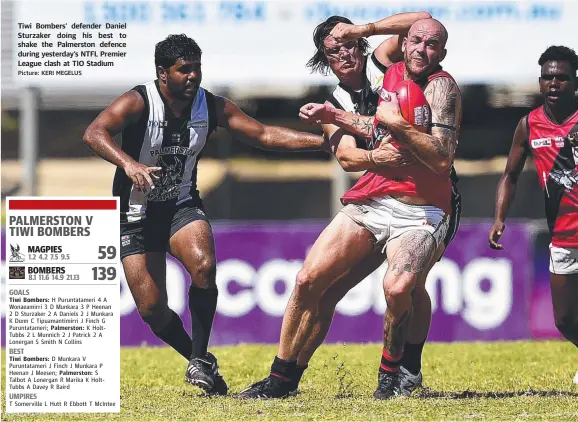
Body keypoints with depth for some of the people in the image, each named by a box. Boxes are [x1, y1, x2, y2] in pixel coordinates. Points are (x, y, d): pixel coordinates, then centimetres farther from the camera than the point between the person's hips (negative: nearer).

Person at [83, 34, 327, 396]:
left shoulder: (212, 107, -4)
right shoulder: (138, 103, -18)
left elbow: (264, 135, -3)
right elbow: (94, 133, -33)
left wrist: (324, 141, -14)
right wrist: (128, 163, -52)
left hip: (182, 206, 2)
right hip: (136, 213, -2)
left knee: (204, 266, -29)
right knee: (152, 309, -8)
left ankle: (201, 359, -12)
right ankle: (197, 359, 20)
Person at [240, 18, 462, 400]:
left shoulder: (441, 86, -6)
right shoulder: (387, 75, 13)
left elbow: (442, 159, -18)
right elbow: (345, 155, 19)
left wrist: (396, 123, -21)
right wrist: (376, 157, 1)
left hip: (419, 213, -6)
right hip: (368, 203, 6)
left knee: (397, 287, -30)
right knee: (309, 280, -6)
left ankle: (390, 375, -5)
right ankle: (282, 378, 6)